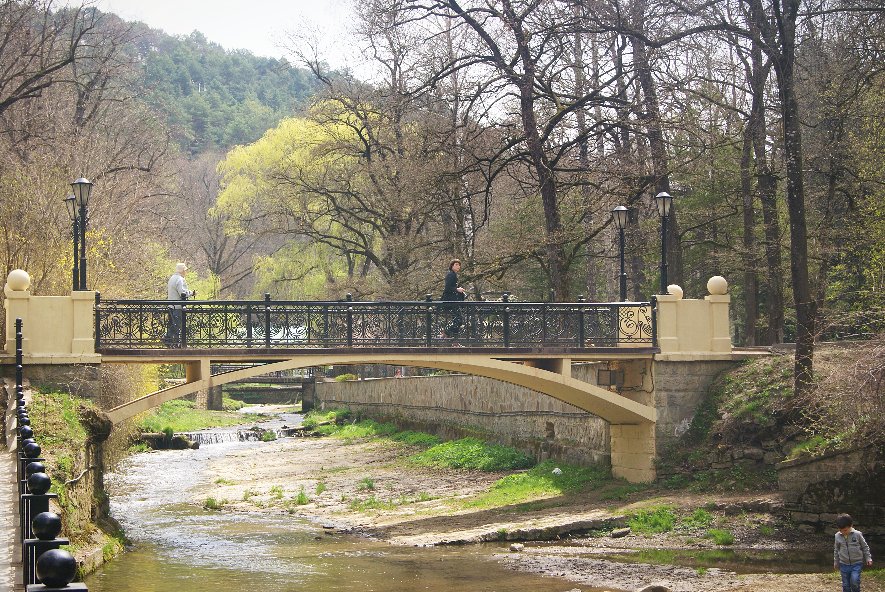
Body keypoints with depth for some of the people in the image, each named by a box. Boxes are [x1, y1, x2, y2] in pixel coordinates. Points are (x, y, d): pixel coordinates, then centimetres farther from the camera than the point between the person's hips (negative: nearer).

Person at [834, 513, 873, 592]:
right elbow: (836, 550, 12)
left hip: (856, 563, -3)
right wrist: (836, 562, 17)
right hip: (844, 564, 3)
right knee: (846, 585, 6)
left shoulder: (857, 534, -9)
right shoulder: (838, 536, -2)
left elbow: (865, 547, 4)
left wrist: (868, 558, 3)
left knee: (854, 582, -19)